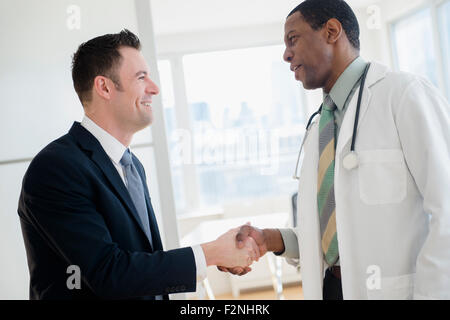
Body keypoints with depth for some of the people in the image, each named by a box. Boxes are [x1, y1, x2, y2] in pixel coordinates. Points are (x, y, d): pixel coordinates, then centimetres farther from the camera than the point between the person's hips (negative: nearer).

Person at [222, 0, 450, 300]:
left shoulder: (405, 93, -11)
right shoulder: (319, 128, 11)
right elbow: (331, 231, 11)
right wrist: (269, 239, -3)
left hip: (397, 288, -6)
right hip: (333, 286, 6)